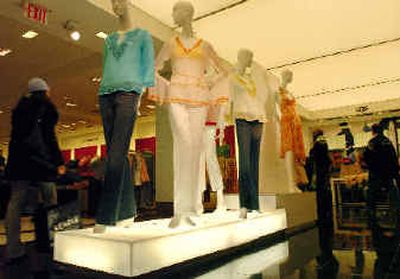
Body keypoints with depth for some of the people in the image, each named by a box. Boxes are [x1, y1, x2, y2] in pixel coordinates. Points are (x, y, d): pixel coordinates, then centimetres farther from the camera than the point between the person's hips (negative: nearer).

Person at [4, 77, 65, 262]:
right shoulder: (46, 106, -1)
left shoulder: (20, 107, 18)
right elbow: (49, 136, -10)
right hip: (40, 159, -6)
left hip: (18, 160, 6)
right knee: (49, 203, 0)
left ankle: (13, 249, 2)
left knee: (16, 203, 3)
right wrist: (59, 162, -10)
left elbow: (16, 135, 18)